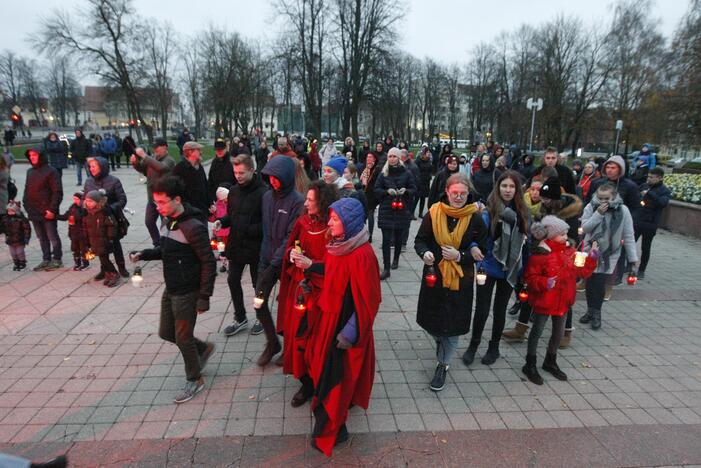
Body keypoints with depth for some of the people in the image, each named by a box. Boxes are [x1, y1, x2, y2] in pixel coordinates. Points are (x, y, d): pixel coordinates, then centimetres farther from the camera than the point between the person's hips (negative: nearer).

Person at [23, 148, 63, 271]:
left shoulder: (51, 171, -10)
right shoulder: (30, 172, 13)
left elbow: (57, 192, -14)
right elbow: (27, 190, 20)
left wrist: (52, 209, -18)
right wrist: (26, 205, 11)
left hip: (47, 212, -7)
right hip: (34, 212, 7)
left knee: (52, 237, 3)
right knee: (41, 238, 14)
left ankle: (57, 259, 13)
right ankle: (46, 259, 22)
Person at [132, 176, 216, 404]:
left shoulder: (193, 227, -23)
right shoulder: (167, 222, 3)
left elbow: (209, 263, -21)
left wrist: (204, 297, -20)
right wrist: (144, 254, -1)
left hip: (187, 292, -8)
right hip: (170, 290, 8)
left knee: (183, 338, 5)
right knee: (166, 333, 18)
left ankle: (194, 380, 27)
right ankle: (203, 348, 40)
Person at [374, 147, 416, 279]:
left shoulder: (406, 173, 0)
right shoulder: (383, 173, 2)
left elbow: (414, 190, 5)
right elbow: (377, 189, 4)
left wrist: (406, 191, -16)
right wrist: (387, 191, -14)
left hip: (401, 210, 0)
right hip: (386, 210, 0)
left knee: (398, 237, 13)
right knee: (386, 239, -5)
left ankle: (396, 259, 38)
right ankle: (386, 269, -2)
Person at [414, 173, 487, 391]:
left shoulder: (475, 218, -6)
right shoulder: (433, 213, -5)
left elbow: (482, 250, 0)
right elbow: (420, 240, 1)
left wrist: (460, 256, -16)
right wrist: (425, 253, -20)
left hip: (460, 279, -1)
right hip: (434, 275, 1)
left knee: (452, 325, 4)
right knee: (431, 319, 14)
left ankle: (443, 364, 26)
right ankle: (440, 341, 49)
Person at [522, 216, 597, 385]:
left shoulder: (569, 251, 2)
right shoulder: (541, 254, -20)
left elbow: (583, 271, 7)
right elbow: (530, 277, -17)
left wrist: (591, 258, -6)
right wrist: (545, 283, -32)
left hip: (562, 301, 7)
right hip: (544, 300, -7)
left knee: (559, 332, 18)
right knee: (537, 331, 7)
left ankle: (550, 361, 40)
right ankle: (530, 365, 22)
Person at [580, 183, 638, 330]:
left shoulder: (623, 210, -11)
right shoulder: (591, 207, -9)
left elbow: (629, 235, -6)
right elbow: (585, 228, -13)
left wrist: (633, 257, -6)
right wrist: (598, 213, -24)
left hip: (609, 254, -1)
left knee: (600, 284, -3)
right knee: (590, 282, 9)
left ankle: (596, 313, 15)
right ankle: (590, 310, 27)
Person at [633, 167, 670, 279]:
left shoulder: (665, 191, -7)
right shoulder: (644, 186, 6)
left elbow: (663, 202, -27)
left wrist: (649, 193, -33)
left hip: (650, 224, -4)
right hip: (637, 221, 4)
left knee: (646, 248, 7)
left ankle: (641, 271, 20)